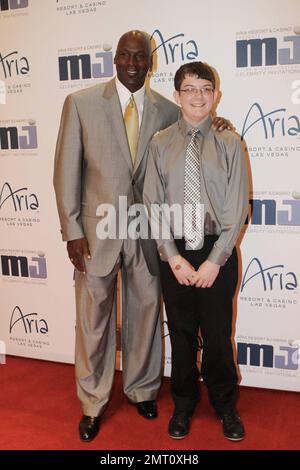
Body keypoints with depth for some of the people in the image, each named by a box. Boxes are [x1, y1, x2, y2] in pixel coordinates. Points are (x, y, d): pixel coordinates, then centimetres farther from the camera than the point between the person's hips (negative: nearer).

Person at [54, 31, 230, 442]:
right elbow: (67, 170, -2)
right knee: (93, 319, 9)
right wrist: (72, 230, -7)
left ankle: (143, 390, 36)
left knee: (145, 314, 14)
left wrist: (212, 126, -6)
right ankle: (93, 403, 29)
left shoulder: (167, 111, 4)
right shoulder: (81, 103, -1)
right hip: (96, 230, -1)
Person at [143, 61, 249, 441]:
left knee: (217, 333, 9)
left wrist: (215, 260, -10)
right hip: (173, 253, 1)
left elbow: (237, 208, -5)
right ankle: (183, 405, 35)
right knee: (181, 332, 13)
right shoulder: (160, 144, 1)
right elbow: (153, 205, -1)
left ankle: (225, 406, 34)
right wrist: (173, 257, -8)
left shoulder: (229, 143, -2)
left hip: (218, 253, -1)